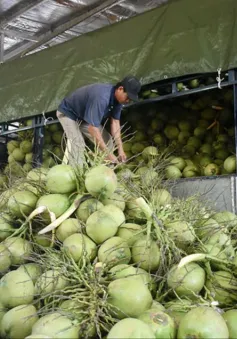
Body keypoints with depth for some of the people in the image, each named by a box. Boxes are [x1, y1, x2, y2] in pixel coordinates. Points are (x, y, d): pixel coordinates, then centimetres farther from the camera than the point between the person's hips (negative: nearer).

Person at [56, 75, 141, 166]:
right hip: (68, 113, -8)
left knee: (107, 142, -2)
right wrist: (108, 154, -41)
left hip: (86, 117, 8)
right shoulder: (102, 97, -41)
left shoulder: (118, 98, -14)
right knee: (78, 144, -28)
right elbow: (93, 128, -43)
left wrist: (120, 149, -17)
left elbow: (115, 122, -10)